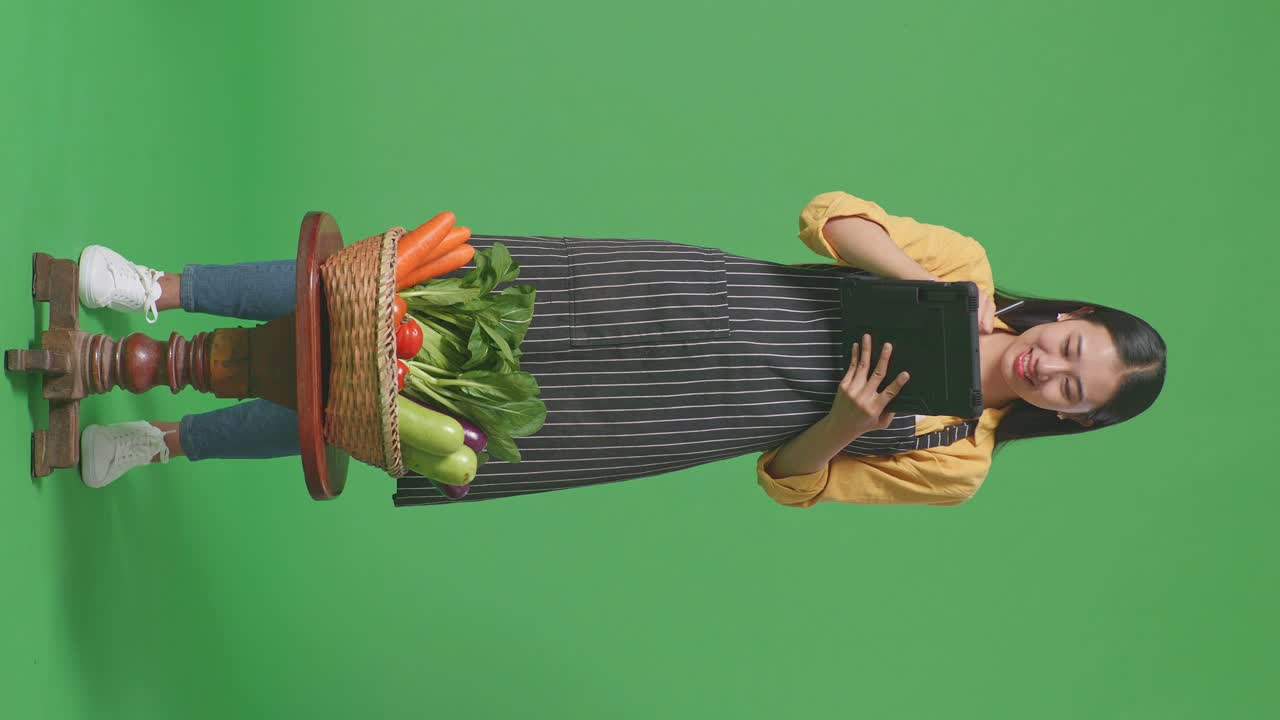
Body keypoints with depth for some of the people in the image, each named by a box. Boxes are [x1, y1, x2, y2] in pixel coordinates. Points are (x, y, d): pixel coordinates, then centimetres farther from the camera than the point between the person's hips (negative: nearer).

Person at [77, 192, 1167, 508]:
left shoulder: (954, 466, -1)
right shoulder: (968, 272, 1)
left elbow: (790, 483, 1)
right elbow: (830, 214, -3)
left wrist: (843, 423, -20)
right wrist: (921, 284, -17)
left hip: (668, 410, -1)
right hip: (667, 296, 2)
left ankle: (165, 439, 13)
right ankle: (164, 290, 8)